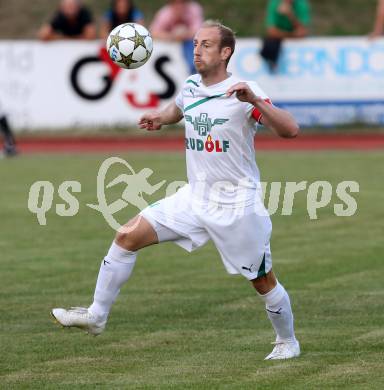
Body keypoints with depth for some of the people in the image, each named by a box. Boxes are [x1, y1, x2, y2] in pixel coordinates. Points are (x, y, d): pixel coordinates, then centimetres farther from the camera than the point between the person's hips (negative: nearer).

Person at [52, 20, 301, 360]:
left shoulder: (243, 93, -17)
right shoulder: (191, 88, 3)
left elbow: (290, 130, -27)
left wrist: (254, 100, -40)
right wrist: (160, 117, 8)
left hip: (237, 205, -6)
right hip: (195, 197, 6)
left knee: (263, 281, 5)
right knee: (128, 236, -3)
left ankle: (287, 342, 29)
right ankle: (97, 315, 5)